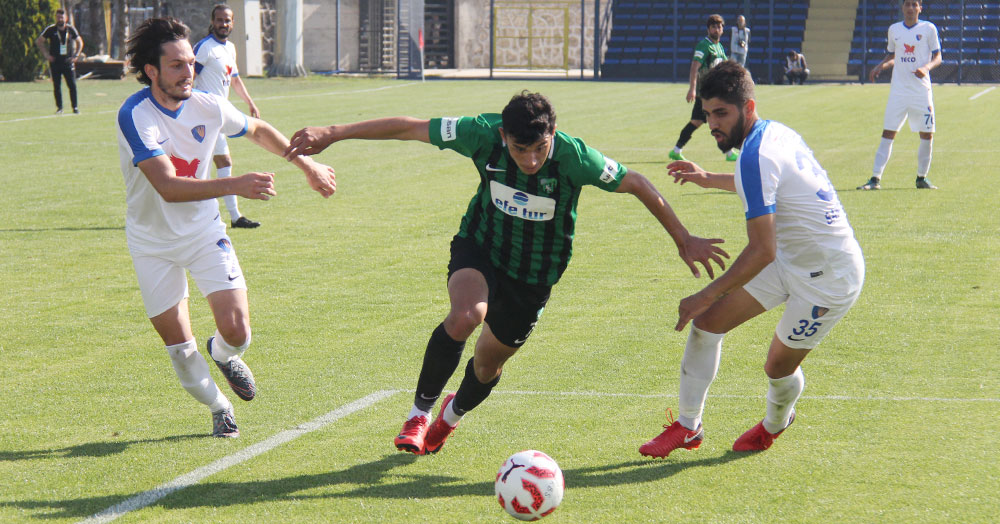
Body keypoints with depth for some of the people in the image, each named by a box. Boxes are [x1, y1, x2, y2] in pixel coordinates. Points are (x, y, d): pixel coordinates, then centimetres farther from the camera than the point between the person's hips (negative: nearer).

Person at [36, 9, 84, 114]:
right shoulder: (50, 30, -3)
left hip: (68, 61, 1)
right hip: (55, 62, -1)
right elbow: (39, 41, 5)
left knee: (72, 85, -2)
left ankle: (75, 107, 5)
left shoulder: (71, 29, 3)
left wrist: (76, 55, 4)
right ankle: (59, 107, 9)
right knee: (56, 86, 2)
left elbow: (80, 42, 16)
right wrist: (46, 54, -3)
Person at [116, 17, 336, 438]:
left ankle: (223, 353, 26)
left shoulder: (207, 107, -11)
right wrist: (235, 186, -46)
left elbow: (258, 130, 12)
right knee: (179, 348, 1)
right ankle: (219, 407, 30)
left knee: (237, 332, -12)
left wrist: (306, 163, 8)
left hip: (204, 231, 3)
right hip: (152, 242, -2)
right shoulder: (135, 115, -26)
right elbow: (168, 186, -37)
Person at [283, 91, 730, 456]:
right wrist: (332, 134, -16)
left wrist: (684, 240, -11)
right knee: (467, 314, -33)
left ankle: (453, 414, 50)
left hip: (534, 273, 1)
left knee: (487, 364, 13)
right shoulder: (483, 134, -26)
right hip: (480, 246, 0)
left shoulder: (574, 157, -30)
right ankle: (419, 412, -13)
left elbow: (638, 185, -17)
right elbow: (408, 128, -17)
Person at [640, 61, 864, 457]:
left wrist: (705, 296, -25)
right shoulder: (774, 132, 0)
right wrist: (710, 180, 26)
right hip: (791, 259, 10)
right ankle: (687, 426, 10)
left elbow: (763, 251, -30)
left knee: (779, 367, 5)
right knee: (707, 321, 1)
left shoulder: (755, 157, -29)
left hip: (829, 276, -10)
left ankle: (775, 424, 39)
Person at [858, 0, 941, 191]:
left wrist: (926, 67, -20)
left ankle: (922, 177, 18)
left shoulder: (928, 28, -1)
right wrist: (881, 66, 0)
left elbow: (938, 57, 0)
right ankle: (875, 178, -5)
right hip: (898, 88, 2)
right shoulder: (894, 29, 9)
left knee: (927, 134, 2)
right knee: (888, 133, -4)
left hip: (921, 89, -1)